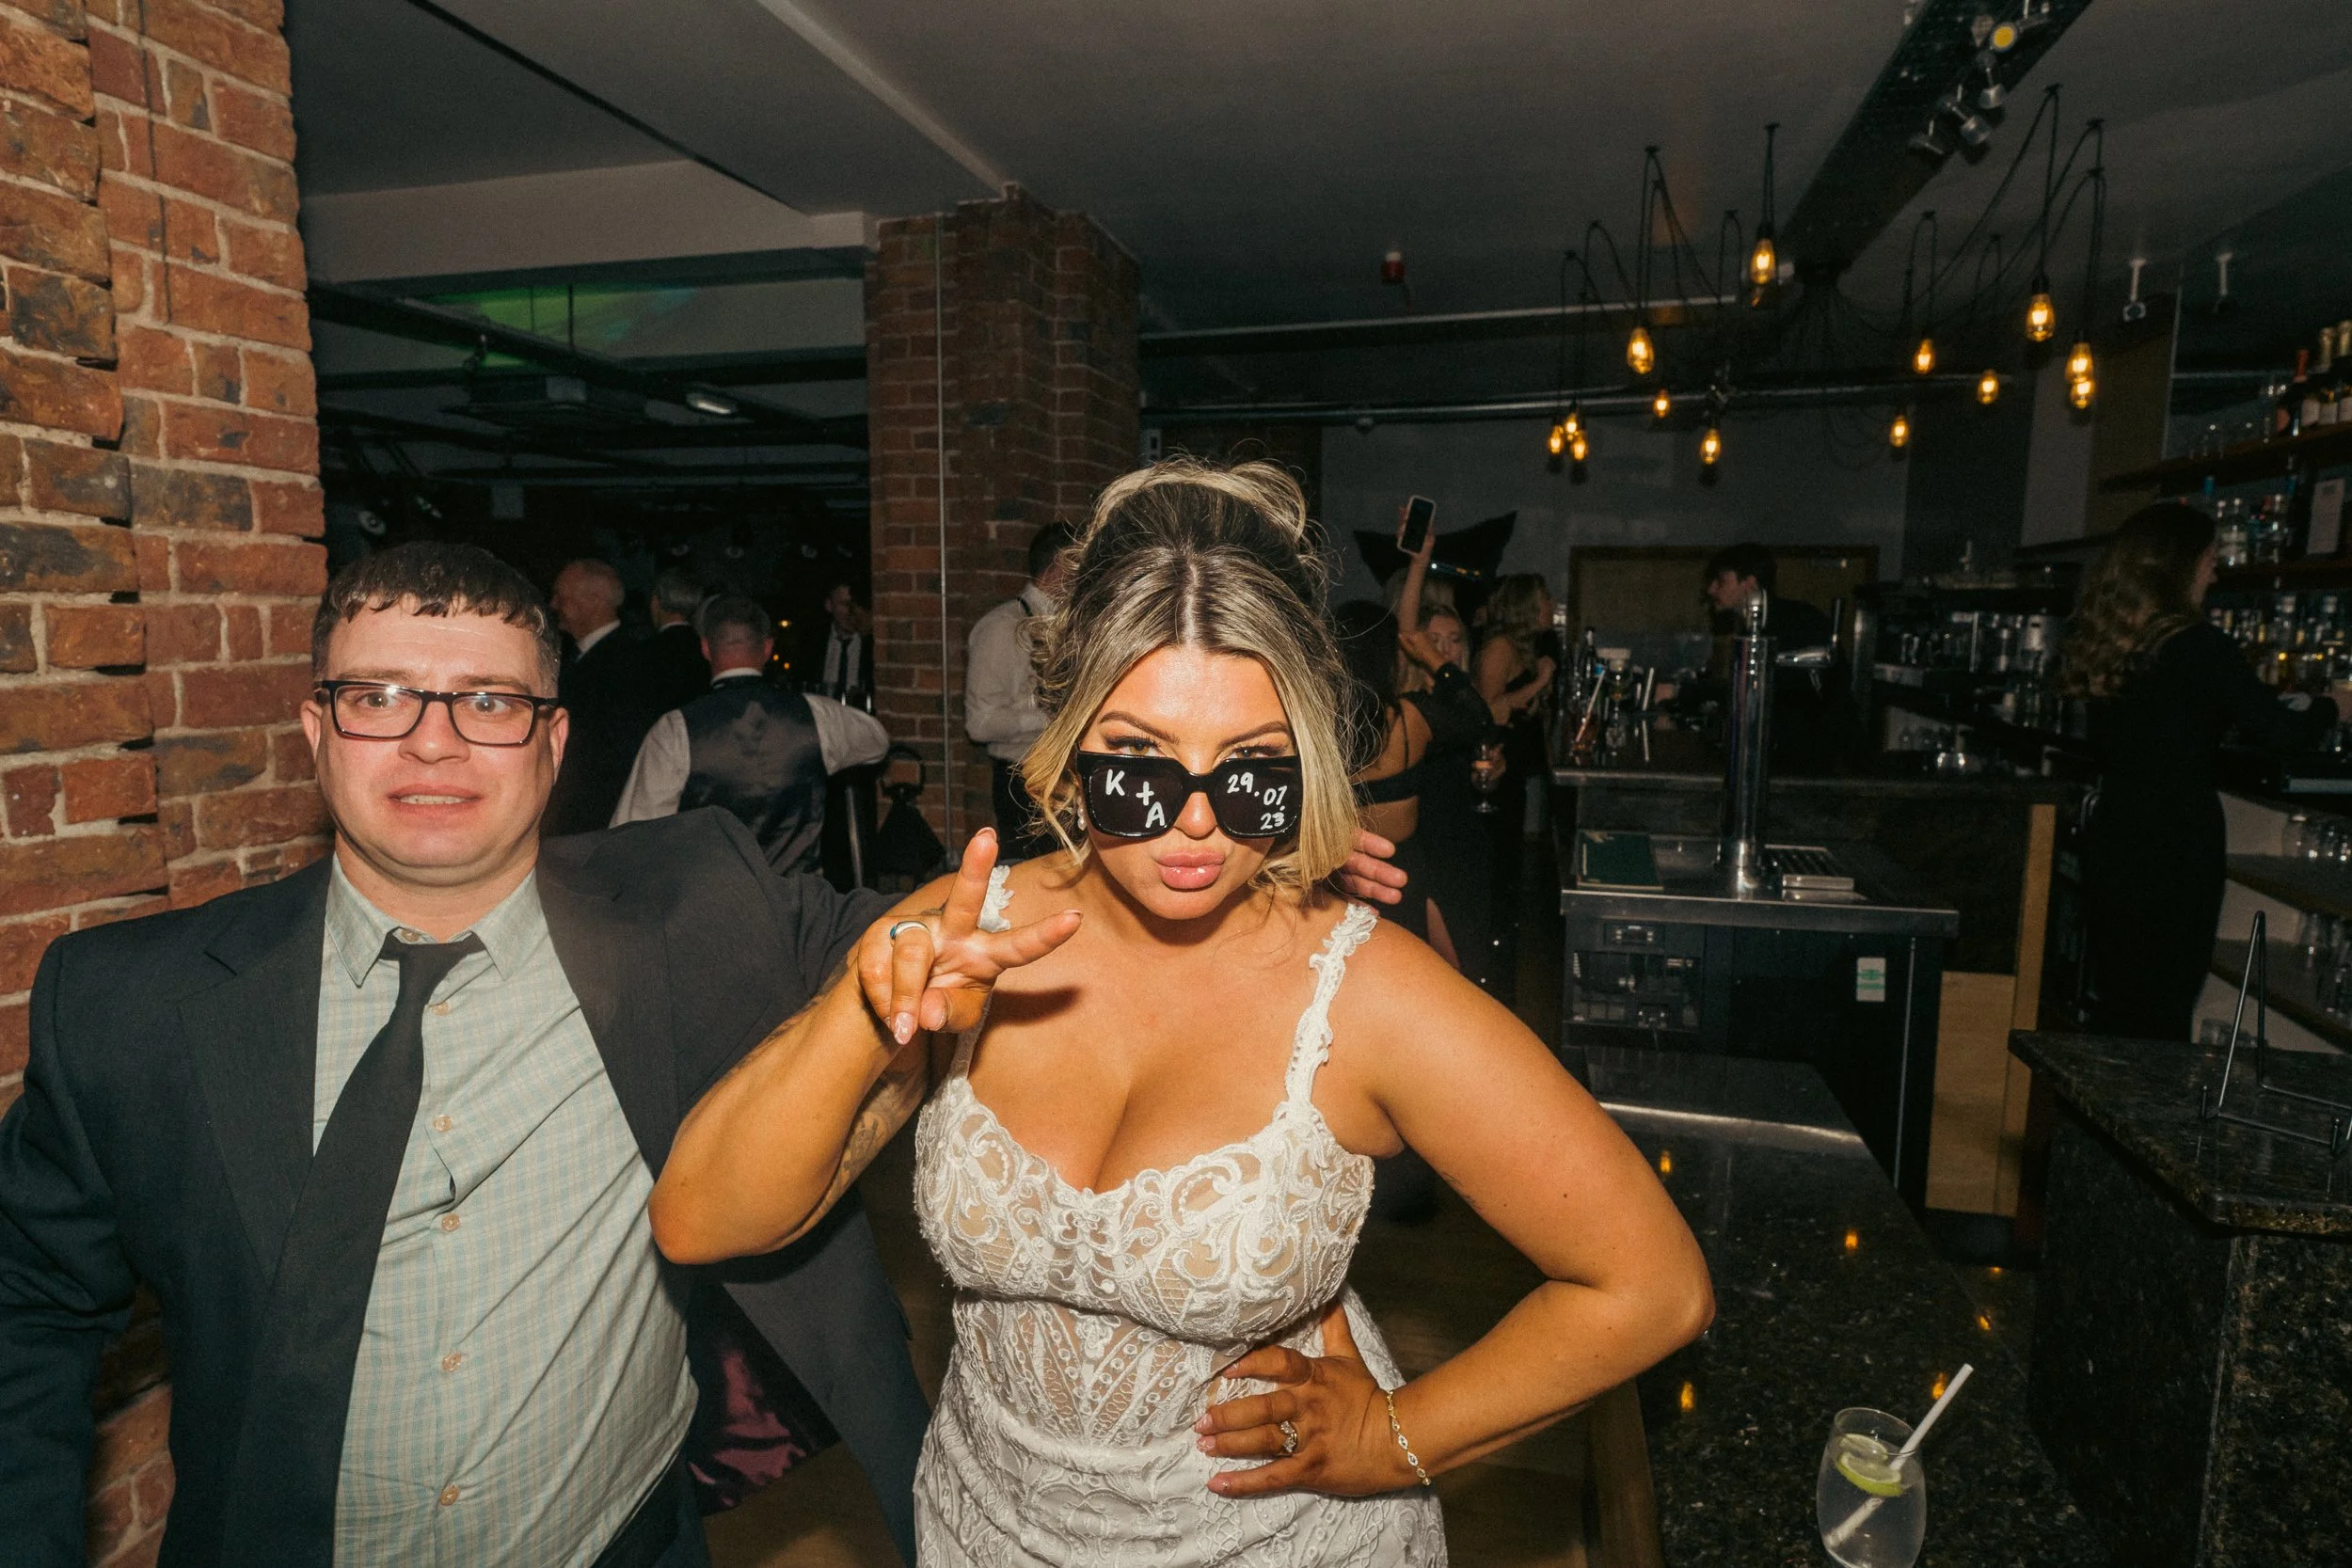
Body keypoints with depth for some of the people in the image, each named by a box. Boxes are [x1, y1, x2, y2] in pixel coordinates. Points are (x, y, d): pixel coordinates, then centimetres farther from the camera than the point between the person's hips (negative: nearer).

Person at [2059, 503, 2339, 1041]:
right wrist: (2323, 708, 13)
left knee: (2116, 1006, 15)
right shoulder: (2200, 647, -14)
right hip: (2176, 848, -6)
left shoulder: (2105, 639, 5)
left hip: (2112, 839, 6)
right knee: (2161, 1016, 4)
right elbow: (2276, 728, -9)